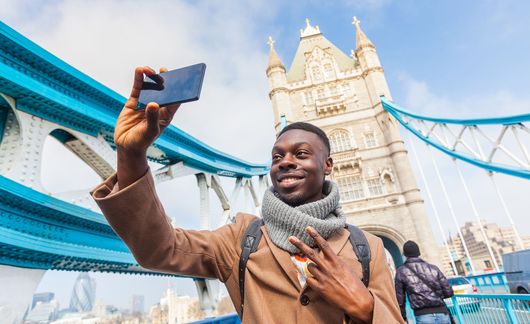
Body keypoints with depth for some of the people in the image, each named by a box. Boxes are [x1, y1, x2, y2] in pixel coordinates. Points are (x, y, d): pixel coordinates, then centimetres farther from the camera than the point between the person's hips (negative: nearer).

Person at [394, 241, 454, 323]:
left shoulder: (401, 271, 5)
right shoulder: (433, 267, 12)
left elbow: (399, 299, 5)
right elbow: (449, 292, 9)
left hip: (423, 317, -3)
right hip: (443, 314, 4)